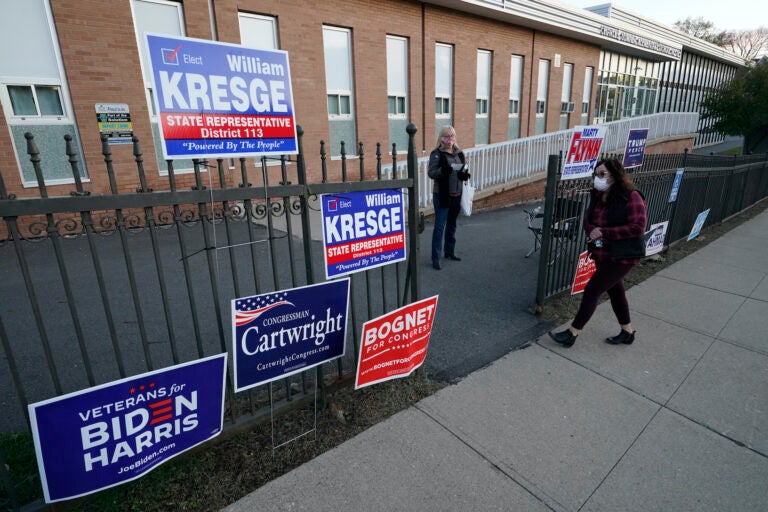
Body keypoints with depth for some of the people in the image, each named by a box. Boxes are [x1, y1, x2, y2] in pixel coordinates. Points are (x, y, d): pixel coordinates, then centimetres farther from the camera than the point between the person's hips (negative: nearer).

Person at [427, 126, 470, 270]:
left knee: (452, 224, 16)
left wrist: (465, 174, -7)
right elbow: (431, 172, -13)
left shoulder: (459, 153, 11)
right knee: (439, 226, -5)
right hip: (441, 195, -6)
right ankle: (436, 258, 0)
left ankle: (449, 251, 32)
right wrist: (442, 170, -31)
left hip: (456, 195, 6)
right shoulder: (436, 154, -5)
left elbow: (465, 171, 16)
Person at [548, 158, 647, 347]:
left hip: (622, 256, -8)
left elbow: (638, 227, -23)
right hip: (602, 254, 8)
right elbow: (588, 220, 9)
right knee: (615, 291, 19)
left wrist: (604, 232, -25)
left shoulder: (631, 197, -17)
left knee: (592, 290, -8)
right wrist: (592, 231, -14)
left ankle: (572, 333, 3)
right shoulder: (597, 196, 4)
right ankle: (627, 332, 39)